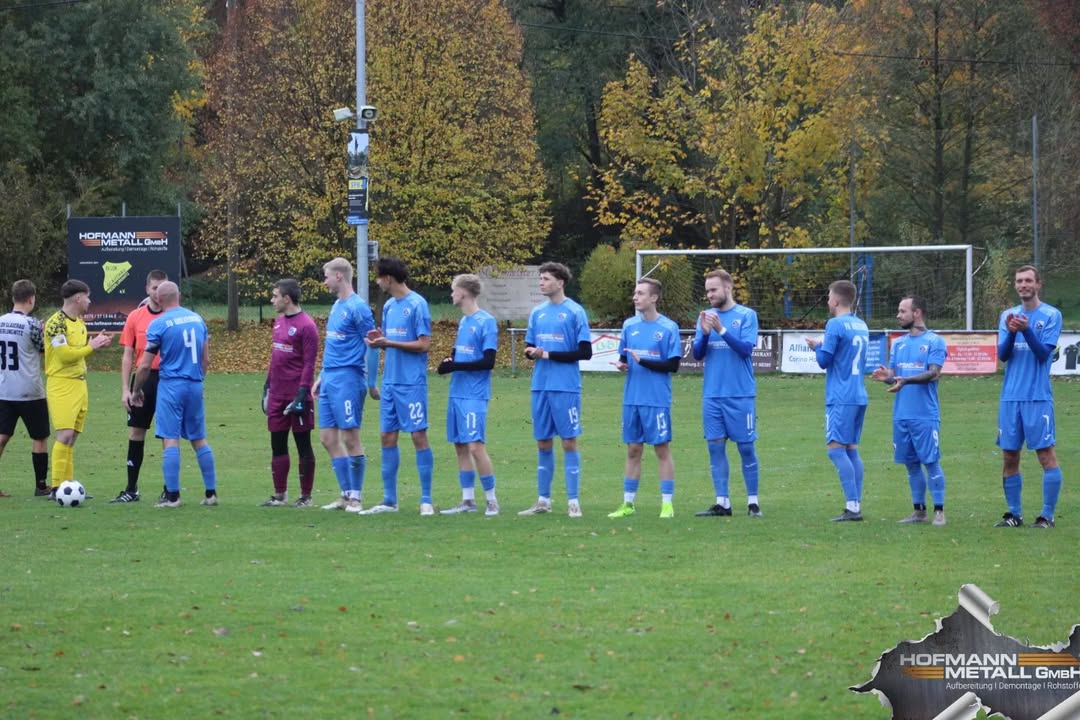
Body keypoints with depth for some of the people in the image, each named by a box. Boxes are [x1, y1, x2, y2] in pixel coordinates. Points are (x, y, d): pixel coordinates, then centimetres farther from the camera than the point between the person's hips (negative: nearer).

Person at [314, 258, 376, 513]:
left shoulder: (357, 307, -11)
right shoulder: (336, 306, 16)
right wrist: (322, 376, 22)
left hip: (347, 379, -9)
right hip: (330, 381, 9)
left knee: (350, 438, -5)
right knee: (328, 438, 8)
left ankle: (356, 498, 1)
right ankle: (346, 494, 14)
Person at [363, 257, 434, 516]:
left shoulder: (417, 304, -10)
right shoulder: (389, 306, 14)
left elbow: (423, 345, -13)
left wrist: (388, 343, -17)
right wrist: (379, 340, -2)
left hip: (411, 383, -8)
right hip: (390, 382, 8)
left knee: (418, 436, -5)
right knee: (387, 437, 8)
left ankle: (426, 500, -1)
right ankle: (389, 500, 14)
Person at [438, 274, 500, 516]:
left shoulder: (486, 322, -10)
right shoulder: (463, 321, 15)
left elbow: (488, 361, -14)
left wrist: (456, 366, -15)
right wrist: (450, 362, 3)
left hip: (474, 395, -9)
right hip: (457, 393, 9)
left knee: (475, 446, -11)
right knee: (460, 446, 9)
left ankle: (491, 500, -3)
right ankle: (468, 500, 15)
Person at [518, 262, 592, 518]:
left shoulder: (575, 312, -5)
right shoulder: (538, 312, 12)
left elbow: (585, 352, -9)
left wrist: (550, 355, -13)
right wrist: (532, 352, -6)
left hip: (566, 388, -6)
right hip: (541, 386, 6)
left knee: (569, 441, -3)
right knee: (543, 443, 9)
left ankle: (573, 501, 1)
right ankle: (543, 500, 17)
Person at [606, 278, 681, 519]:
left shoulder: (668, 328, -5)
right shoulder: (629, 325, 9)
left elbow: (673, 365, -8)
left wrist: (643, 361, -16)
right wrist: (622, 365, -6)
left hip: (657, 400, -5)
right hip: (632, 399, 5)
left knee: (662, 449, -1)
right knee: (633, 450, 9)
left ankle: (667, 504, 4)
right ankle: (628, 504, 15)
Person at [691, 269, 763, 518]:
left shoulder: (746, 315, -3)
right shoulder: (705, 316, 9)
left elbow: (747, 349, -13)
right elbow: (697, 354, 5)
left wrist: (721, 330, -21)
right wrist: (704, 333, -13)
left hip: (740, 395, -4)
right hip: (712, 395, 4)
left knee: (746, 447, 1)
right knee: (715, 447, 2)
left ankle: (753, 502, 9)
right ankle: (722, 503, 7)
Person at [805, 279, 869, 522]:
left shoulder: (835, 325, -10)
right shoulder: (861, 326, 14)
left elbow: (824, 361, -10)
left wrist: (817, 347, 10)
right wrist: (823, 347, 21)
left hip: (840, 398, -8)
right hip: (859, 397, 8)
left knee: (836, 448, -10)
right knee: (852, 449, 10)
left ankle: (852, 506, -18)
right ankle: (857, 505, 7)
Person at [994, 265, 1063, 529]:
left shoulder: (1051, 315, -1)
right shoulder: (1008, 315, 12)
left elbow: (1044, 353, -9)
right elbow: (1002, 354, 4)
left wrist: (1026, 329, -23)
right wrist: (1011, 332, -14)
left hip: (1038, 397, -5)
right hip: (1010, 396, 5)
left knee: (1046, 454, -7)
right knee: (1009, 457, 5)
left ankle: (1047, 515, -4)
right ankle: (1014, 514, 13)